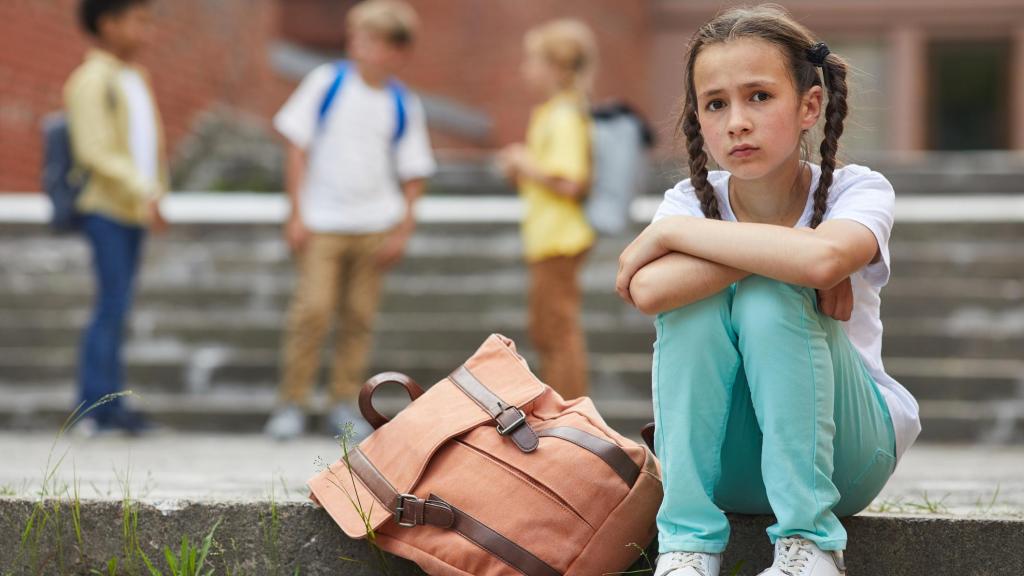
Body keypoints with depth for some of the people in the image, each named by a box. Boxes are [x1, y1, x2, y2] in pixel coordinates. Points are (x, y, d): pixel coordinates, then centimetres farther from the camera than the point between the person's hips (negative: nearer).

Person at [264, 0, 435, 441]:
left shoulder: (404, 106, 4)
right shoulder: (327, 83, -2)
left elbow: (413, 175, 9)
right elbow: (298, 147, 0)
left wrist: (402, 230, 0)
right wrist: (298, 213, -4)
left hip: (376, 226, 2)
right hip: (322, 223, -2)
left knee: (359, 316, 3)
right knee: (313, 309, -10)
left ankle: (345, 405, 13)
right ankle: (291, 403, -1)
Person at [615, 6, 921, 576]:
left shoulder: (858, 190, -11)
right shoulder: (692, 202, -5)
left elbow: (823, 258, -38)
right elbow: (649, 290, -29)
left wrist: (670, 232, -27)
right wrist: (782, 255, -28)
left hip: (846, 452, -2)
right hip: (724, 461, 2)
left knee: (769, 299, -27)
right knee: (697, 302, -24)